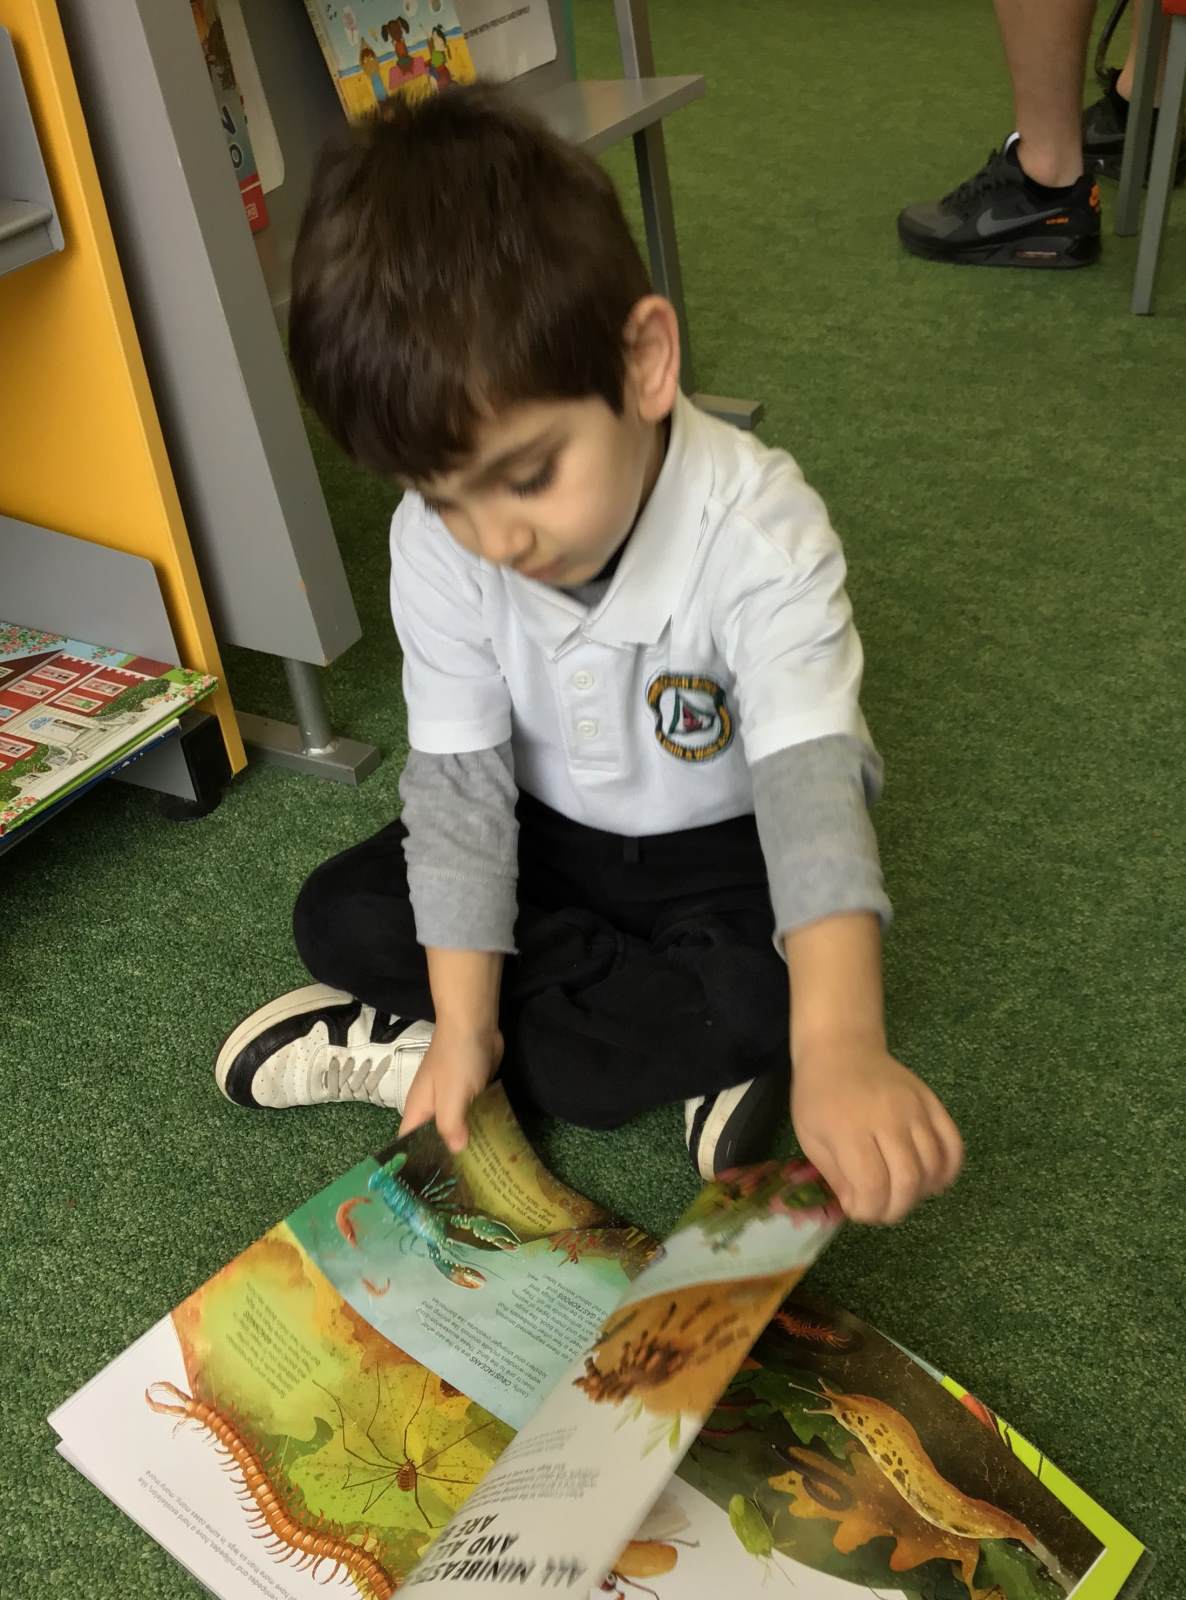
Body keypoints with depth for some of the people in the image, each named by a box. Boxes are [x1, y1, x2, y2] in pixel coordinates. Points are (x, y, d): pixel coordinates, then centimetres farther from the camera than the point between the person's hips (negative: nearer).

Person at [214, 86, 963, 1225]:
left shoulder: (755, 524, -32)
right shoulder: (435, 541, -20)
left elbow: (810, 772, -42)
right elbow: (460, 774, -16)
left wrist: (841, 1053, -56)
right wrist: (464, 1022, -22)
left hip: (726, 846, -3)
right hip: (553, 837, 4)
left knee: (773, 988, -32)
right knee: (338, 918, -10)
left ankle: (400, 1047, -16)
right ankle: (684, 1045, -14)